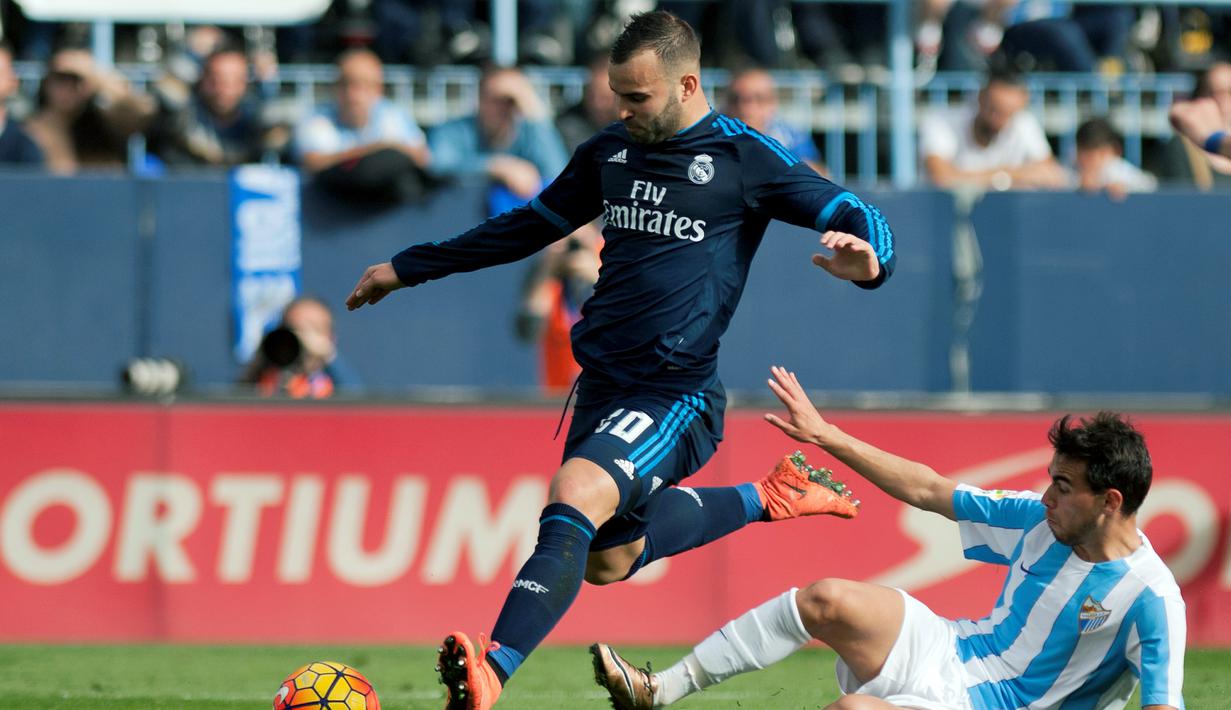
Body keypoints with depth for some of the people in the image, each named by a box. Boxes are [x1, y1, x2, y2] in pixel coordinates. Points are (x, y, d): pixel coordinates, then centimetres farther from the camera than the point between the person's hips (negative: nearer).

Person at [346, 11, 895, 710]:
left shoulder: (746, 157, -7)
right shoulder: (610, 151, 10)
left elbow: (854, 215, -8)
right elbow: (529, 226, 24)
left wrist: (867, 257, -34)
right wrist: (409, 268, 26)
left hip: (677, 392, -8)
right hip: (604, 383, 8)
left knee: (575, 494, -31)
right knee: (607, 558, 16)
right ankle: (765, 499, 34)